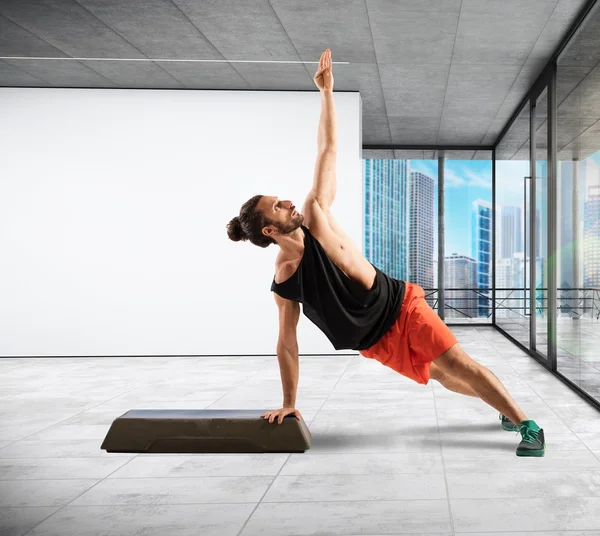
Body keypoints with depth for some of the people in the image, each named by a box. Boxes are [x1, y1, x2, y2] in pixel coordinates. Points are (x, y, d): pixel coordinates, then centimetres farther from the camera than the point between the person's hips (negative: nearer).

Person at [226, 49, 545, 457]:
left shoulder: (314, 216, -11)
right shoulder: (283, 283, -13)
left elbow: (328, 151, -8)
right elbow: (287, 344, -5)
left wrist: (327, 92, -10)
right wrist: (289, 403, -4)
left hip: (401, 305, 0)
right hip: (376, 341, 0)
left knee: (457, 365, -5)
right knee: (443, 376, 10)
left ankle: (526, 424, 6)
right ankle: (507, 407, 32)